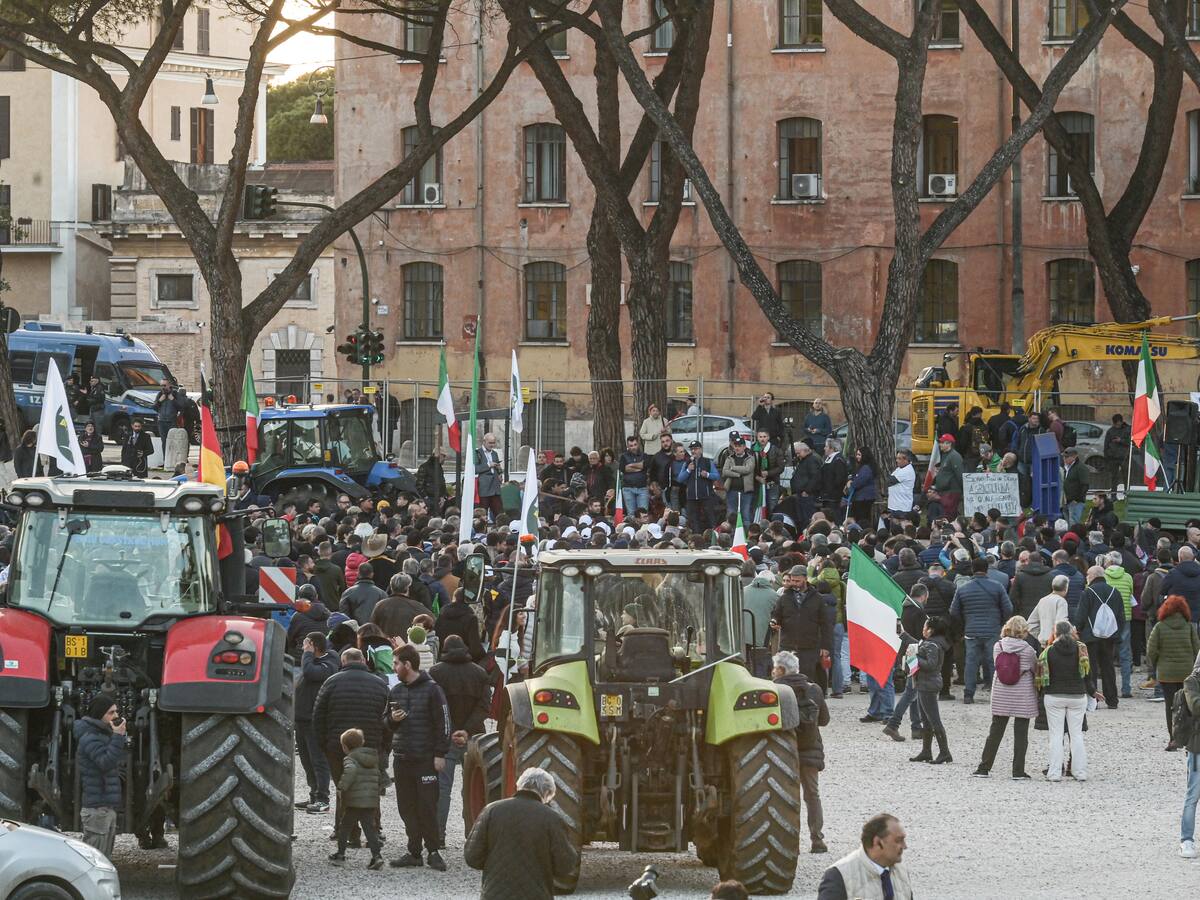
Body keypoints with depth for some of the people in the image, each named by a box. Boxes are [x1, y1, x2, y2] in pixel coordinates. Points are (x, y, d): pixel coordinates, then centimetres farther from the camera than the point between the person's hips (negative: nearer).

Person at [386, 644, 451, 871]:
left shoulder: (432, 690, -5)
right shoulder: (396, 691, 13)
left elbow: (443, 723, -6)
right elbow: (386, 723, 22)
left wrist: (440, 754, -11)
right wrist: (392, 720, -3)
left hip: (426, 758, -6)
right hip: (401, 758, 6)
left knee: (427, 806, -5)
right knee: (407, 807, 6)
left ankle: (433, 850, 3)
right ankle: (414, 852, 12)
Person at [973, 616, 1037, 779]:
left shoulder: (998, 646, -3)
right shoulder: (1028, 649, -10)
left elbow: (997, 665, 4)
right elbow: (1036, 670, 0)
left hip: (1001, 696, 3)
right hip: (1023, 696, -3)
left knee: (995, 732, 11)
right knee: (1021, 733, 4)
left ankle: (984, 767, 11)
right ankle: (1018, 770, 3)